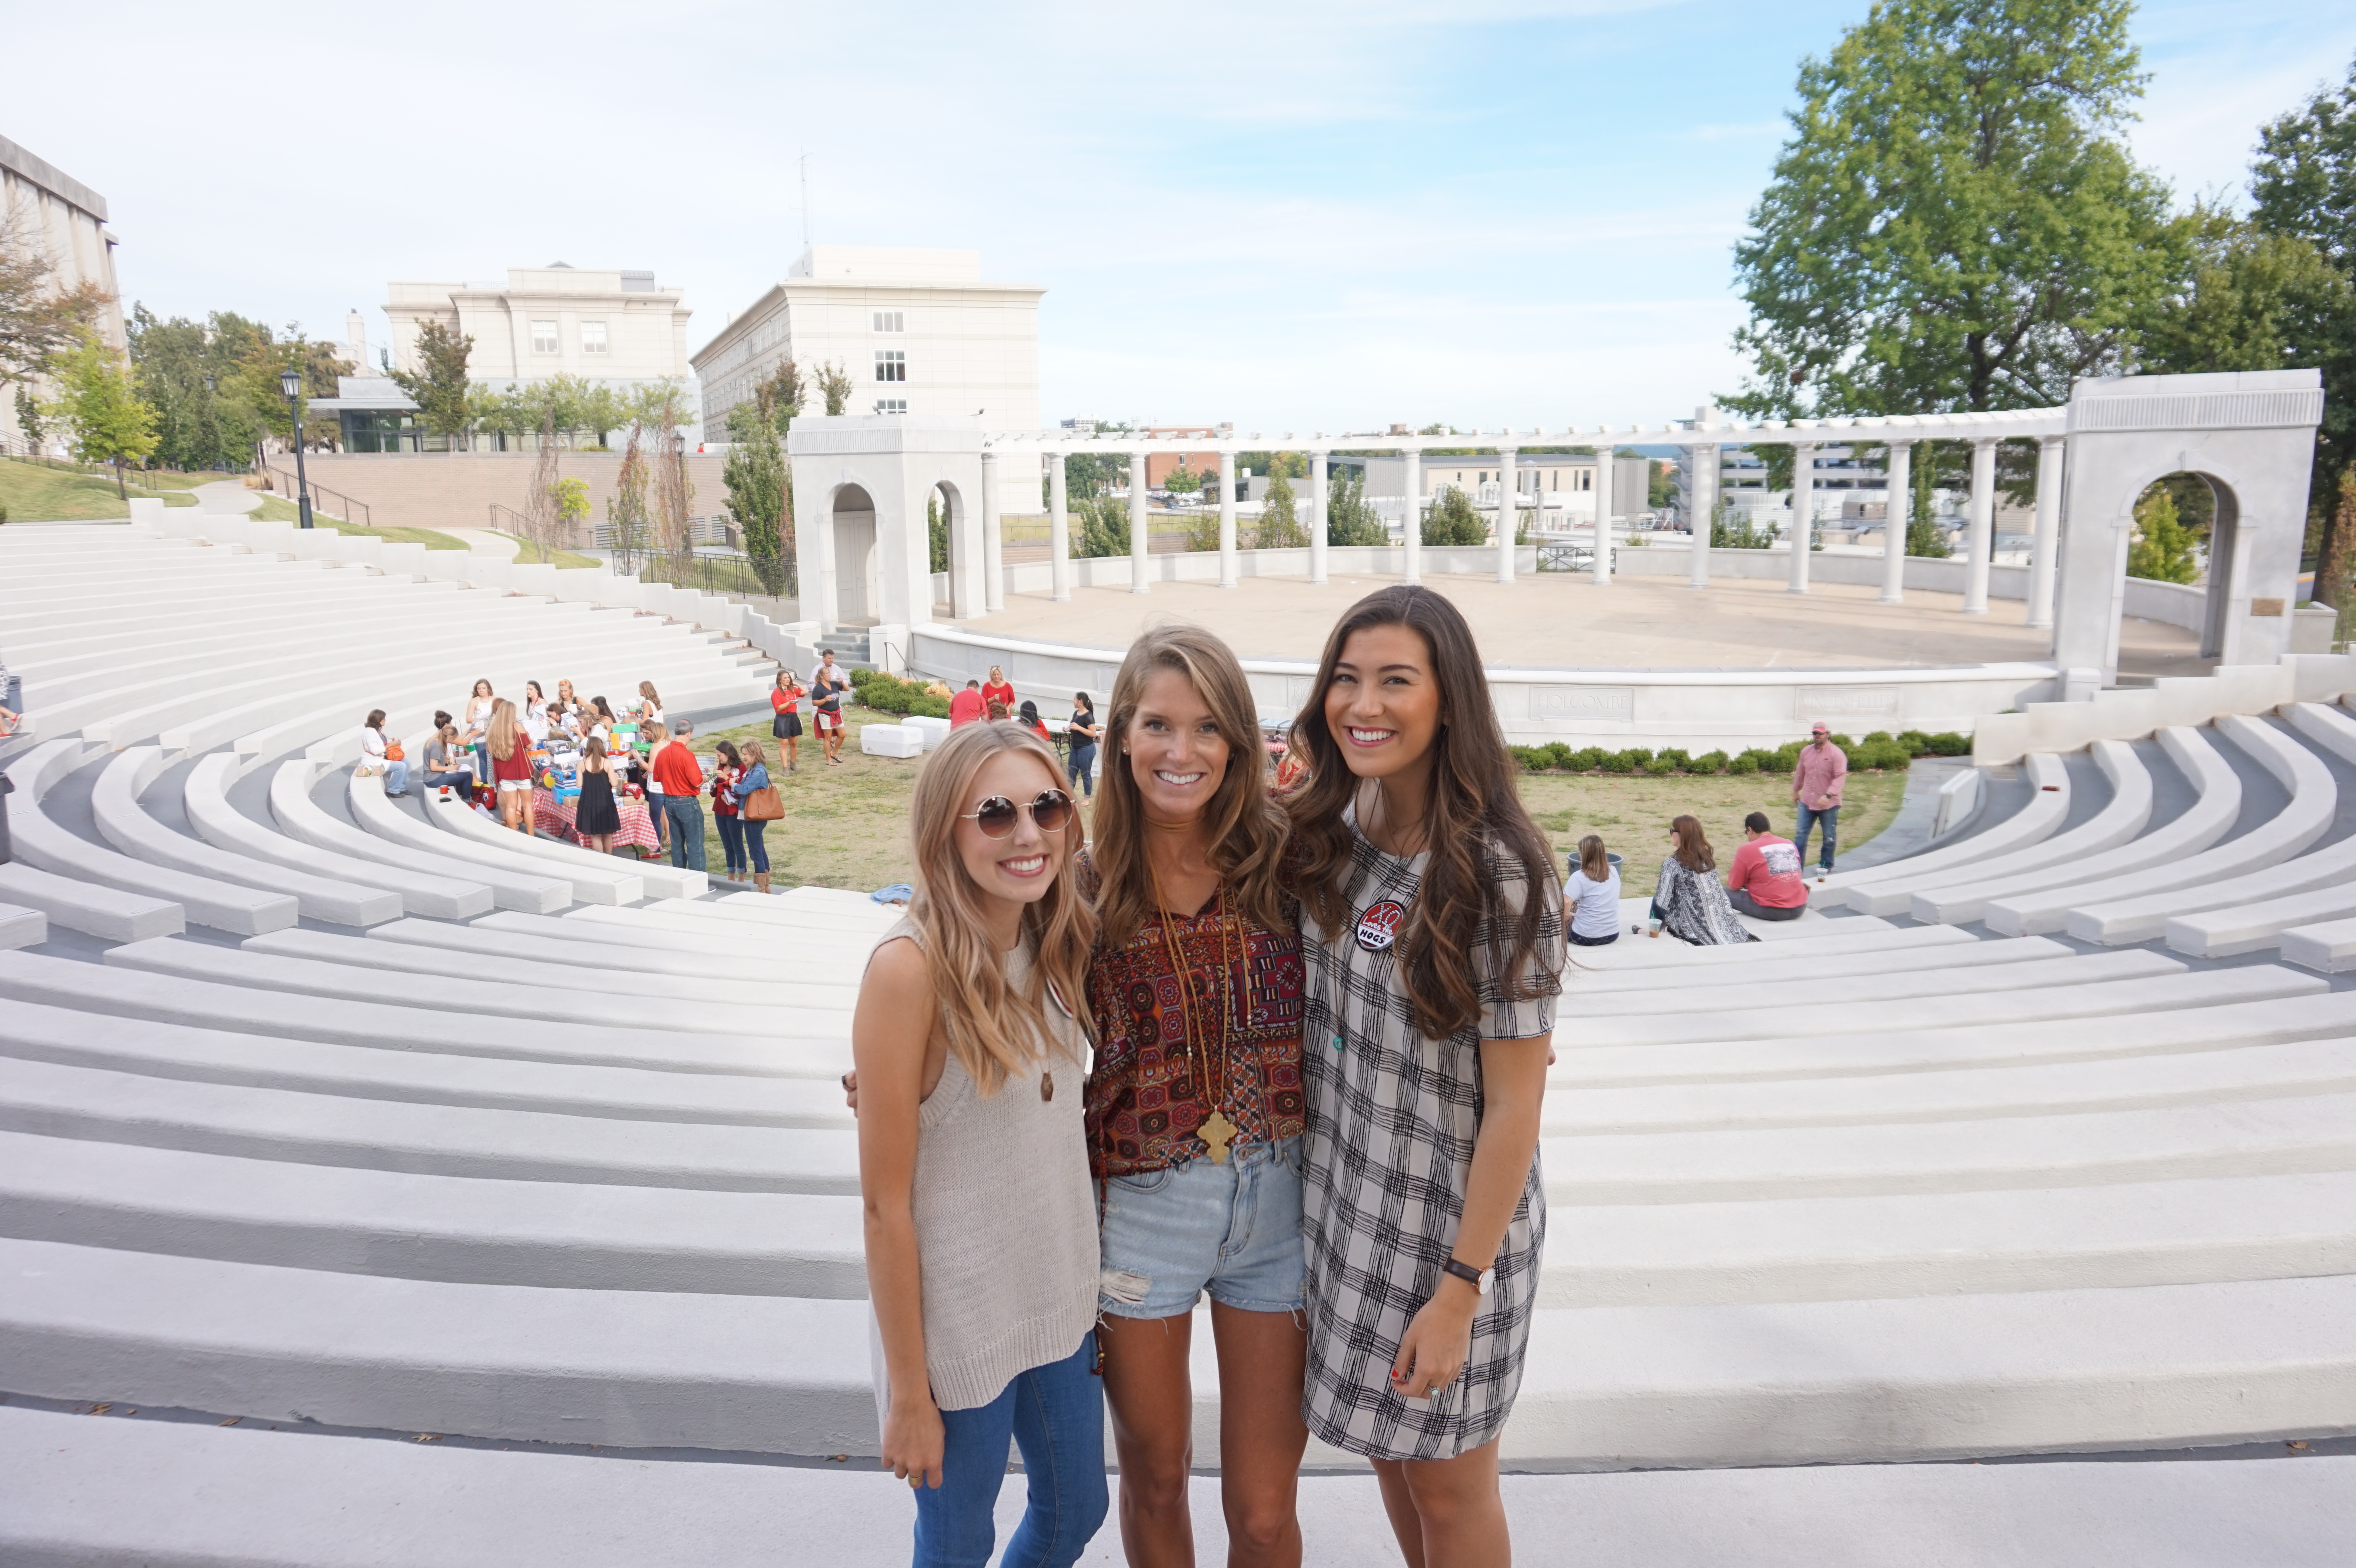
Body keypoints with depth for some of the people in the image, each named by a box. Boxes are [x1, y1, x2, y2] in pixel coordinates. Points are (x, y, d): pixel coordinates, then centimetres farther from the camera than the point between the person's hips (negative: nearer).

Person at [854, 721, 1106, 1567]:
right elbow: (885, 1202, -18)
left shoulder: (1055, 945, -3)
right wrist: (908, 1394, -13)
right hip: (958, 1315, -6)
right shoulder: (911, 967, -23)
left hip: (1061, 1297, 6)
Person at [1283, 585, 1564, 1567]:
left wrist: (1460, 1290, -16)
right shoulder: (1328, 833, -3)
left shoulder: (1496, 872, -22)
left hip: (1452, 1221, -5)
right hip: (1341, 1199, 6)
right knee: (1388, 1450, 23)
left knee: (1448, 1483, 15)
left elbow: (1516, 1102, -18)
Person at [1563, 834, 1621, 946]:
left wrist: (1565, 918, -10)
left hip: (1586, 938, -5)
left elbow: (1565, 903, -32)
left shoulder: (1579, 878, -18)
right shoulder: (1614, 871, 1)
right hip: (1613, 934, 5)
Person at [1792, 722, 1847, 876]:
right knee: (1800, 834, 1)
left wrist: (1828, 795, -28)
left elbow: (1840, 777, -19)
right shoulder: (1806, 751, 5)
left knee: (1829, 838, 10)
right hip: (1807, 802, 4)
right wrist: (1796, 791, 22)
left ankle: (1826, 867, 26)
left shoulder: (1837, 754, -12)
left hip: (1829, 804, -4)